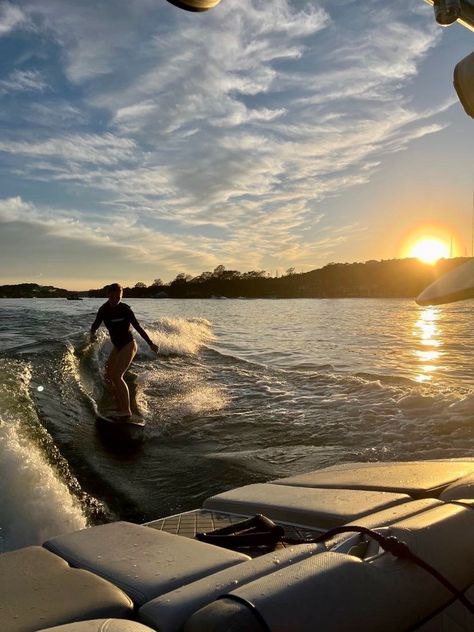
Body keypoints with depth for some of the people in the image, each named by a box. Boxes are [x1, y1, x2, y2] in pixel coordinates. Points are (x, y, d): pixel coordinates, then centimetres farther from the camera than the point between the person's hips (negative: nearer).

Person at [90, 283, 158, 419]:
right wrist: (92, 334, -28)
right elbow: (96, 325, -4)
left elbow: (137, 327, -11)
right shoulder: (104, 309, 0)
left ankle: (127, 410, -14)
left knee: (117, 376, -17)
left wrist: (150, 343, -13)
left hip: (128, 345, -7)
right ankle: (120, 406, 22)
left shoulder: (125, 309, -14)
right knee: (108, 377, 9)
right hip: (117, 346, 7)